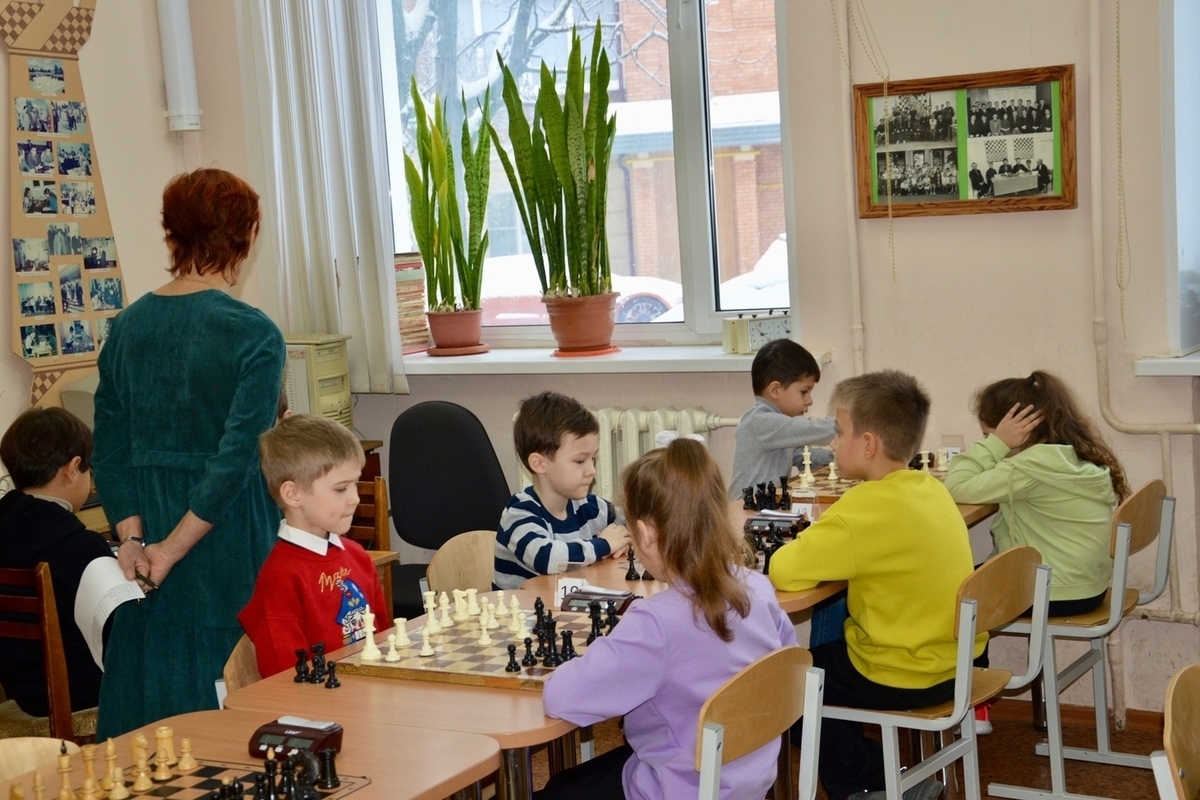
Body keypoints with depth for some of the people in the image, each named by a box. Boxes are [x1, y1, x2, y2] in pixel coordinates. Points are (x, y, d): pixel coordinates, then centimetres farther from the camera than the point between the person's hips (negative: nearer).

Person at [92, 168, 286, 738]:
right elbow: (238, 456, -18)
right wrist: (172, 550, -14)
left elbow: (110, 449, 3)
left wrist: (133, 540, -2)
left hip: (147, 529, 5)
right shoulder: (254, 335, -12)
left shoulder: (127, 327, 5)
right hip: (230, 548, -5)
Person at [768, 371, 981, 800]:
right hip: (950, 660, 8)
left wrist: (808, 542, -2)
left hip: (905, 677, -8)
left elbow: (784, 571, -24)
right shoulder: (931, 488, 2)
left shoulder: (869, 506, -24)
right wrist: (827, 535, 1)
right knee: (824, 653, 25)